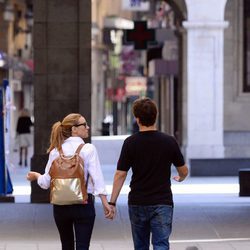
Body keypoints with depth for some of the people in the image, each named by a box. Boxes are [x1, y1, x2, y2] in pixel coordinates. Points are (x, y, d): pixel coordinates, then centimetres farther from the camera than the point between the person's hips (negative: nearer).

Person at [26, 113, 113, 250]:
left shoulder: (56, 151, 2)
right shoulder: (88, 149, -7)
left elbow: (46, 182, 2)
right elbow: (97, 178, -14)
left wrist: (36, 176, 23)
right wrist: (106, 203, -14)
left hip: (60, 205, 4)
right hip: (83, 203, -4)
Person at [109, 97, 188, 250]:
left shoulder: (131, 143, -6)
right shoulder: (169, 141, -4)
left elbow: (120, 174, -7)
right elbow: (184, 171, 7)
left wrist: (112, 202, 0)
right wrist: (180, 178, 31)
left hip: (137, 203, 1)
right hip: (162, 203, -1)